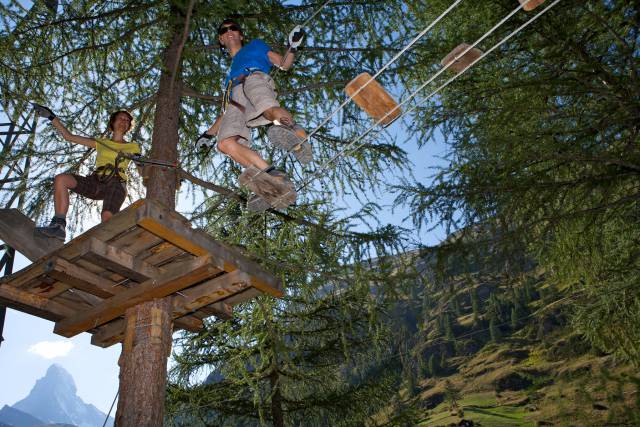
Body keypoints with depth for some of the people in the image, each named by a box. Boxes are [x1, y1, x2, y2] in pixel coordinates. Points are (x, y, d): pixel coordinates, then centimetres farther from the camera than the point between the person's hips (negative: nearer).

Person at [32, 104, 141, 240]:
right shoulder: (101, 142, 26)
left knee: (107, 216, -34)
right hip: (95, 182, 3)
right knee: (61, 179, -23)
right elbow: (69, 136, 23)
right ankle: (59, 225, -29)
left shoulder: (133, 147, 21)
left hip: (115, 184, -3)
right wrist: (51, 117, 18)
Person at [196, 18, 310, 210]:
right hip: (235, 98, 3)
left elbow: (284, 64, 23)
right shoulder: (230, 72, 45)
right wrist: (209, 133, 33)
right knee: (225, 143, -30)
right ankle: (273, 177, -43)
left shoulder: (255, 46, 37)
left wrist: (292, 47, 4)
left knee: (271, 110, -42)